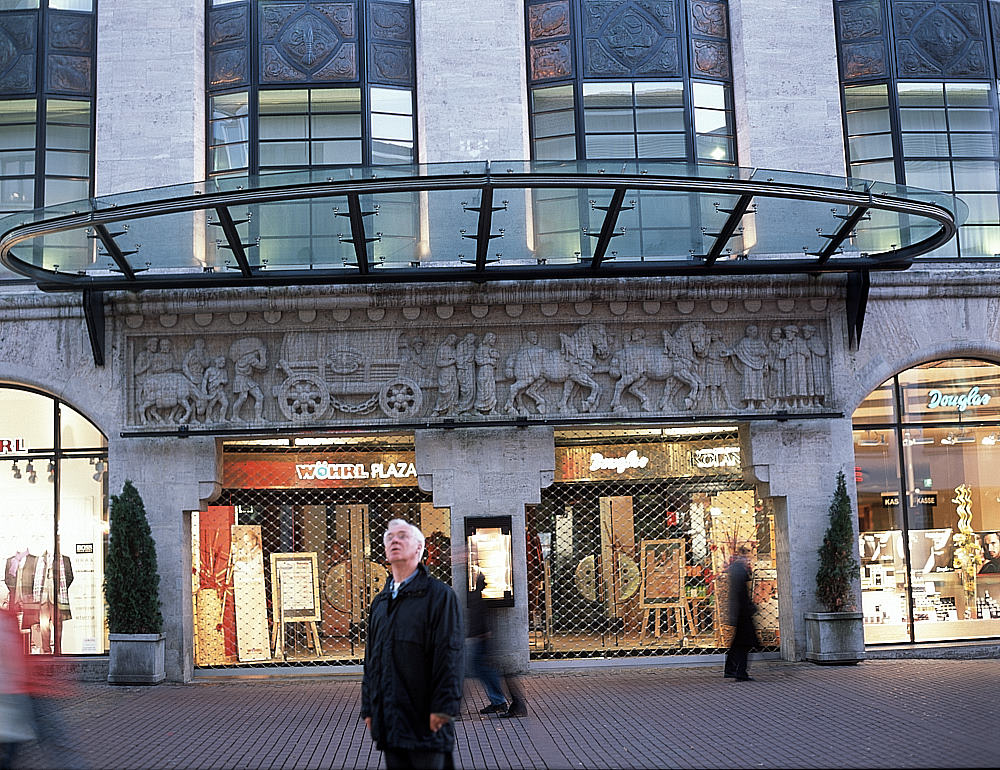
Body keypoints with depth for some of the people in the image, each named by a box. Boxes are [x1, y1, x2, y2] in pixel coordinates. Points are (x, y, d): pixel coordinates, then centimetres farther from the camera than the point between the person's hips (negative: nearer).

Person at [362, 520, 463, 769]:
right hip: (389, 718, 6)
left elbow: (450, 654, -10)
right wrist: (368, 708, 14)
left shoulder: (439, 594, -3)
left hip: (425, 718, -6)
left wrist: (442, 708, -15)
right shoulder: (379, 602, 17)